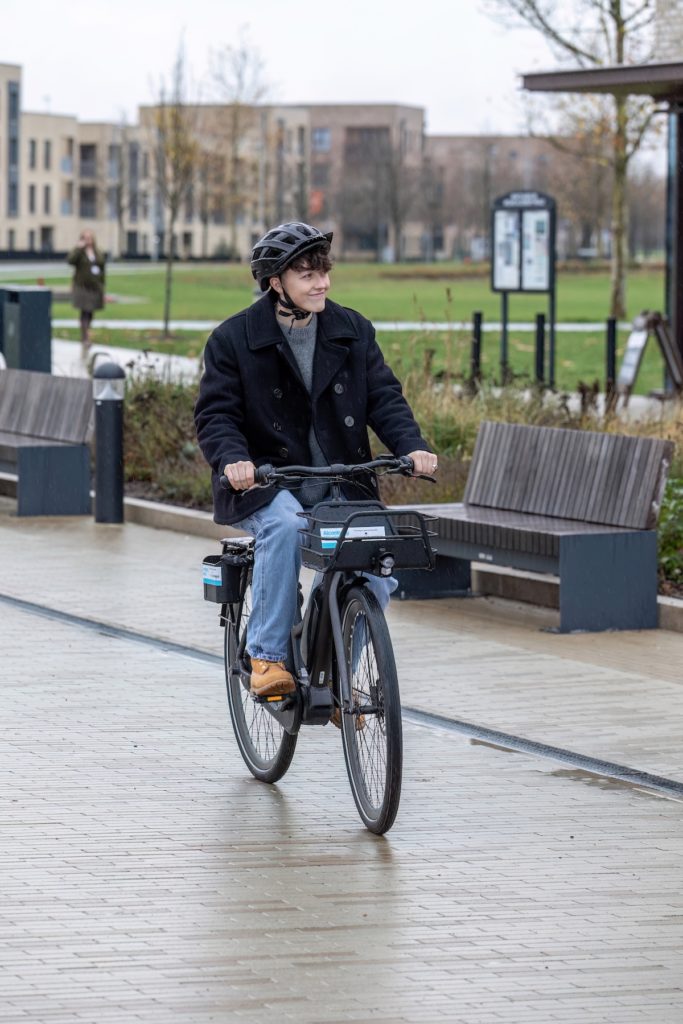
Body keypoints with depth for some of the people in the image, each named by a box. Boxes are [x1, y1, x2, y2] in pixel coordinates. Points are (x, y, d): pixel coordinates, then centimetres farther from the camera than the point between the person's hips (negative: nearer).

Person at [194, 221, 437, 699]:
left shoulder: (353, 331, 6)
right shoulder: (234, 339, -3)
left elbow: (384, 396, 3)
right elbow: (216, 413, -7)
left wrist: (412, 446, -15)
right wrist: (233, 459, -28)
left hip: (341, 482, 3)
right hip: (268, 481, -3)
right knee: (284, 526, -36)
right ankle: (268, 656, -26)